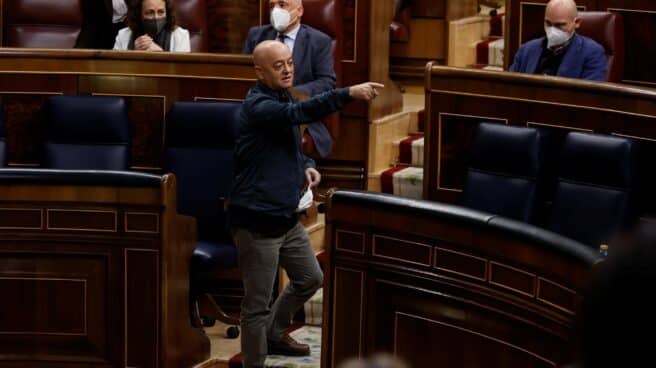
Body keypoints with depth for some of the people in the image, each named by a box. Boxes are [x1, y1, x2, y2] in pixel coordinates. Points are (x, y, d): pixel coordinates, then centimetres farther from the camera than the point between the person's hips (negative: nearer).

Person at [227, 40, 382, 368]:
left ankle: (274, 335, 43)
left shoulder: (284, 100, 11)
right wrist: (349, 93, -47)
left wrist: (307, 166, 2)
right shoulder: (257, 106, -19)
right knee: (257, 304, -3)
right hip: (256, 221, -9)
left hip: (287, 217, 9)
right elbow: (300, 113, -38)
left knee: (310, 279, 24)